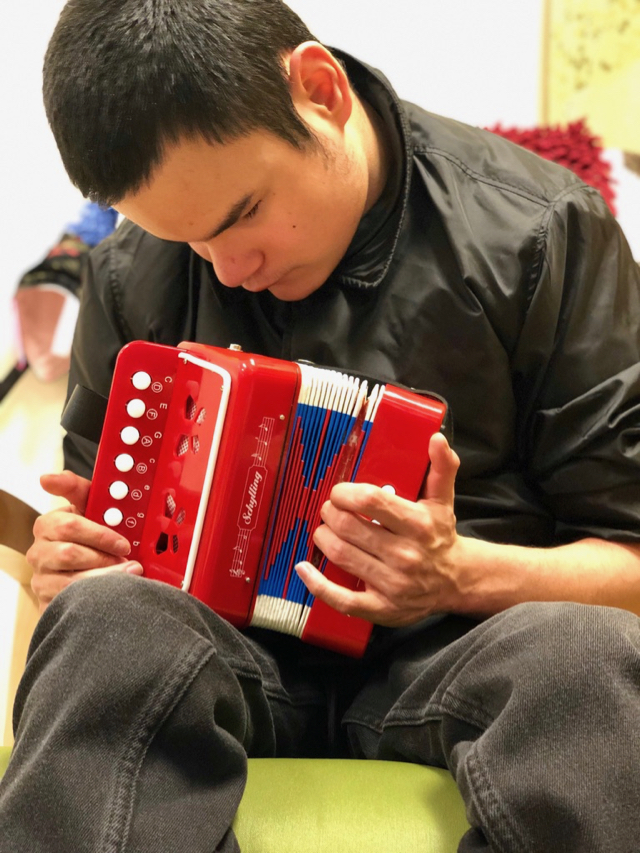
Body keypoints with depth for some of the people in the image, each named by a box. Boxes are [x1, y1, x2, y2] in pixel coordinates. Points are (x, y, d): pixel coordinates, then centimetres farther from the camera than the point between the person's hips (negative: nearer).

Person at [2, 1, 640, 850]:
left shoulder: (545, 231, -4)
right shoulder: (134, 275, 5)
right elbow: (102, 522, 18)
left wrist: (460, 575, -20)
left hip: (452, 647, -1)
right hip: (228, 647, 2)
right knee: (108, 614, -33)